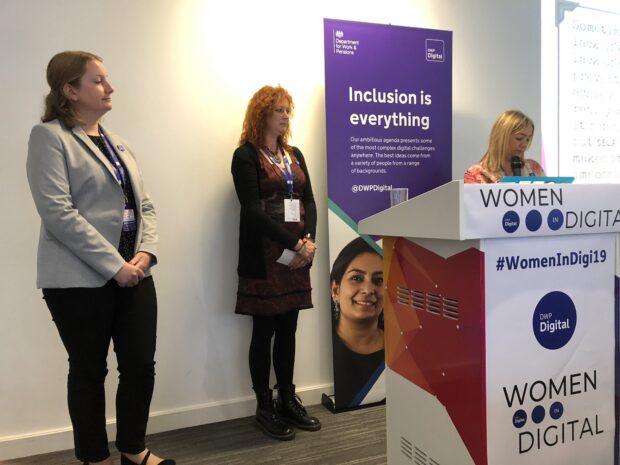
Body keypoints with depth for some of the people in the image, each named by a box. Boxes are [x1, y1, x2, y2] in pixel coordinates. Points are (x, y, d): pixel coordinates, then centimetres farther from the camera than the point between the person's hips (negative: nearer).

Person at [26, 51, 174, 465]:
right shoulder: (49, 136, -5)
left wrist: (145, 252, -6)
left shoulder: (117, 144, 16)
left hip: (133, 273, 6)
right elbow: (57, 212, -15)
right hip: (80, 278, -6)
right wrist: (113, 264, -18)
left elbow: (144, 205, 13)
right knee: (89, 370, 8)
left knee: (141, 365, 8)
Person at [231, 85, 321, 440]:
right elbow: (253, 209, -13)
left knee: (288, 329, 11)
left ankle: (288, 400, 23)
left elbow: (309, 200, 8)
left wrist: (309, 240, -9)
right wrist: (293, 243, -17)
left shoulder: (295, 155, 16)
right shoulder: (246, 155, -4)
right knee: (265, 330, 2)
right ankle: (264, 407, 15)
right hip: (264, 255, -6)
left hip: (297, 253, 6)